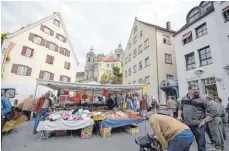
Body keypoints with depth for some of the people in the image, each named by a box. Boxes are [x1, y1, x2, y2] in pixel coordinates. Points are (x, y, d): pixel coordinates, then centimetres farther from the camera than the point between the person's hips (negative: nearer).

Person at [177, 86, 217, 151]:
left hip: (198, 126, -2)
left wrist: (204, 120, -11)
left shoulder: (202, 100, -6)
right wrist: (179, 115, 3)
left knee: (201, 145, 14)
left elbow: (213, 112, -4)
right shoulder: (184, 98, 6)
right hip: (186, 125, 3)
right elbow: (180, 108, 18)